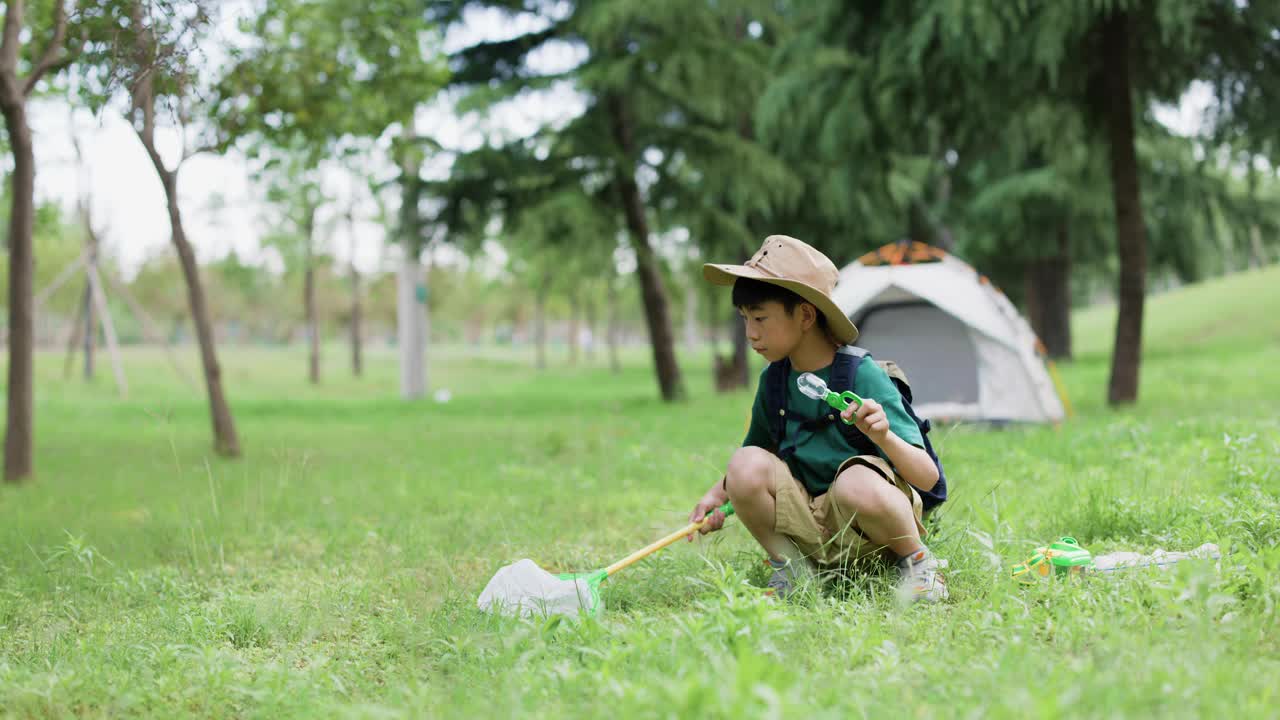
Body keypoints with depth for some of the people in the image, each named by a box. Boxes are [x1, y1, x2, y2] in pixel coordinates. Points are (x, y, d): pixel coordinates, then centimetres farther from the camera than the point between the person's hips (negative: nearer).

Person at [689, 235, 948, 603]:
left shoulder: (862, 375, -15)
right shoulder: (772, 380, 2)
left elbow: (928, 477, -21)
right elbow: (755, 460, 20)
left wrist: (884, 437, -40)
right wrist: (716, 495, 2)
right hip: (811, 525, 5)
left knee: (857, 483, -38)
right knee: (746, 463, -20)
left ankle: (916, 560, -8)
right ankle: (791, 568, -1)